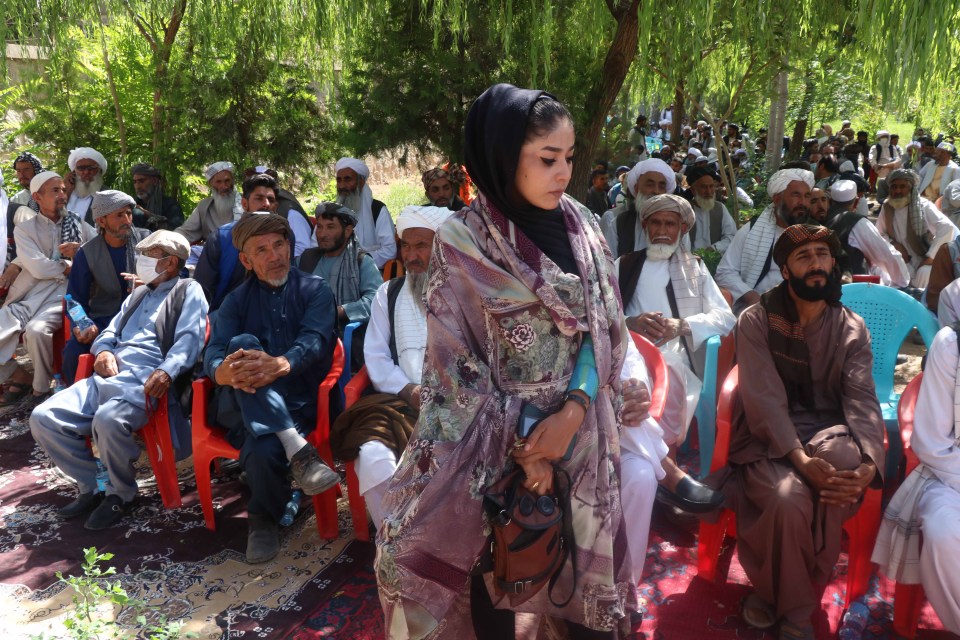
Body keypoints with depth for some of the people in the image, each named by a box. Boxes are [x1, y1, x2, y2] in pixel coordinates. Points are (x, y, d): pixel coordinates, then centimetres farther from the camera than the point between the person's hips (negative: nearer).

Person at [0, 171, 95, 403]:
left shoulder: (79, 225, 15)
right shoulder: (24, 229, 10)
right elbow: (38, 268, -6)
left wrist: (81, 251, -7)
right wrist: (70, 266, 2)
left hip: (63, 295, -2)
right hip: (28, 296, 2)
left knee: (36, 330, -33)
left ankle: (42, 390, -11)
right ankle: (21, 377, 7)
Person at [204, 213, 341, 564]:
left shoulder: (314, 289, 10)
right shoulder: (237, 300, 17)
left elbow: (315, 340, -10)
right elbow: (213, 353, -1)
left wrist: (282, 364, -35)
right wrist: (224, 372, -30)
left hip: (295, 403, -2)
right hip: (241, 402, 2)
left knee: (262, 447, -37)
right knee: (244, 345, -32)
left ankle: (263, 521, -7)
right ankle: (299, 452, -39)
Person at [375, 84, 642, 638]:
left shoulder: (580, 224, -1)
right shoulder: (461, 243, -12)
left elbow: (605, 327, 0)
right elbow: (456, 363, -10)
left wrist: (574, 410, -14)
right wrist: (518, 443, -12)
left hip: (579, 426, 3)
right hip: (495, 434, -2)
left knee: (582, 560, 13)